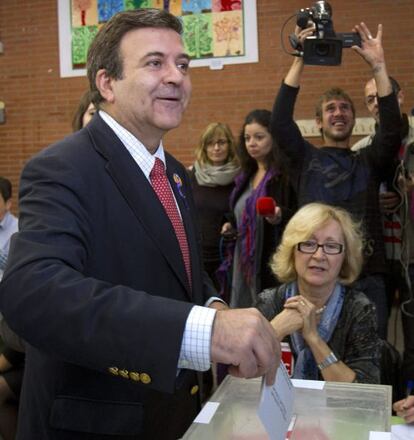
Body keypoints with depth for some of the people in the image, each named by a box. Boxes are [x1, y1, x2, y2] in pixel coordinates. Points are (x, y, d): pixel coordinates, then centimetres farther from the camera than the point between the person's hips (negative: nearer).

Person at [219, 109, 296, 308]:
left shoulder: (286, 175, -9)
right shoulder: (246, 177, 14)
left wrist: (280, 216, -30)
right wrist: (231, 226, 7)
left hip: (272, 262, -7)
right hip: (244, 261, 7)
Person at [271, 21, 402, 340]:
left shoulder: (369, 161, 13)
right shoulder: (305, 158, 11)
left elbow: (393, 129, -4)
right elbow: (280, 122, -4)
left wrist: (378, 66, -10)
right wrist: (300, 59, -9)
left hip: (367, 273, 1)